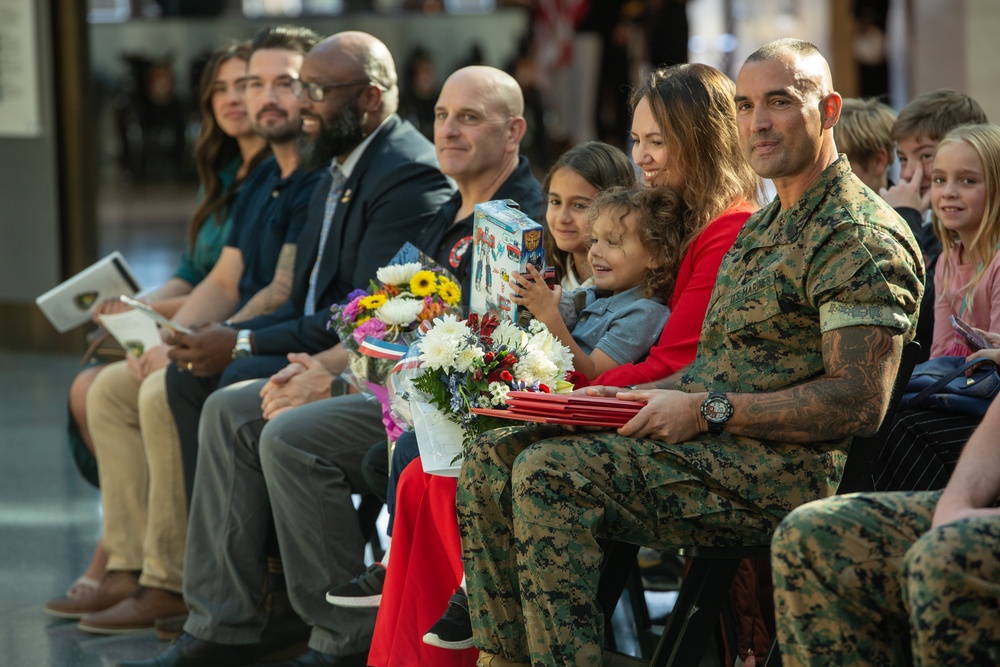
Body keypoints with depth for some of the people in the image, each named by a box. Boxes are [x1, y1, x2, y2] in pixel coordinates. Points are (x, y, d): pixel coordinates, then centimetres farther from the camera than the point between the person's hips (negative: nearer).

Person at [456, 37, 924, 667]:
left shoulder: (862, 237, -11)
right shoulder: (764, 226, 21)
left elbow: (860, 402, -19)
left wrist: (705, 411, -17)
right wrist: (631, 398, 7)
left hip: (780, 471, -10)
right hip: (717, 448, 10)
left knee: (548, 472, -25)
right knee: (494, 457, 1)